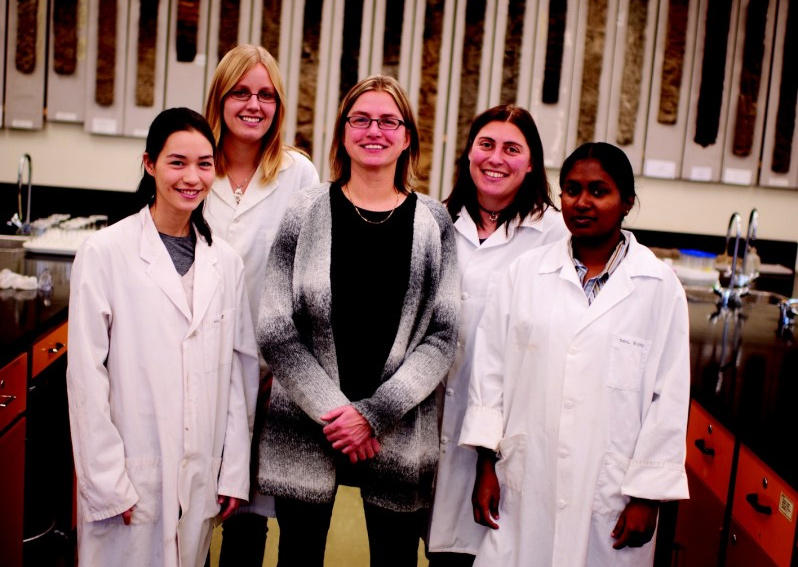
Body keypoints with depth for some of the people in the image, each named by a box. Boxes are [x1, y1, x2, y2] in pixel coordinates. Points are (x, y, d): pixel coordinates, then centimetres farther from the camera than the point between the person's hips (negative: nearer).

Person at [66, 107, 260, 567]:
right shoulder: (106, 253, -8)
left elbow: (240, 370, 6)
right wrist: (107, 482, -10)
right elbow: (86, 374, -9)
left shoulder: (226, 262, 4)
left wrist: (235, 471, 4)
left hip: (200, 479, 4)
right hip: (129, 479, -3)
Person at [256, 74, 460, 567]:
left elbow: (443, 336, -2)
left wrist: (374, 413, -10)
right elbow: (275, 329, -3)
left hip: (399, 434, 0)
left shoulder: (433, 222, 2)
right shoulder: (306, 213, 0)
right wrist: (334, 410, -10)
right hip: (304, 429, 0)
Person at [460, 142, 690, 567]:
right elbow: (491, 369, 5)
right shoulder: (525, 272, 4)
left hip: (609, 499, -1)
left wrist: (647, 496, -3)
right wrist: (486, 466, 3)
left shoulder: (659, 287, -1)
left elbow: (669, 397, -1)